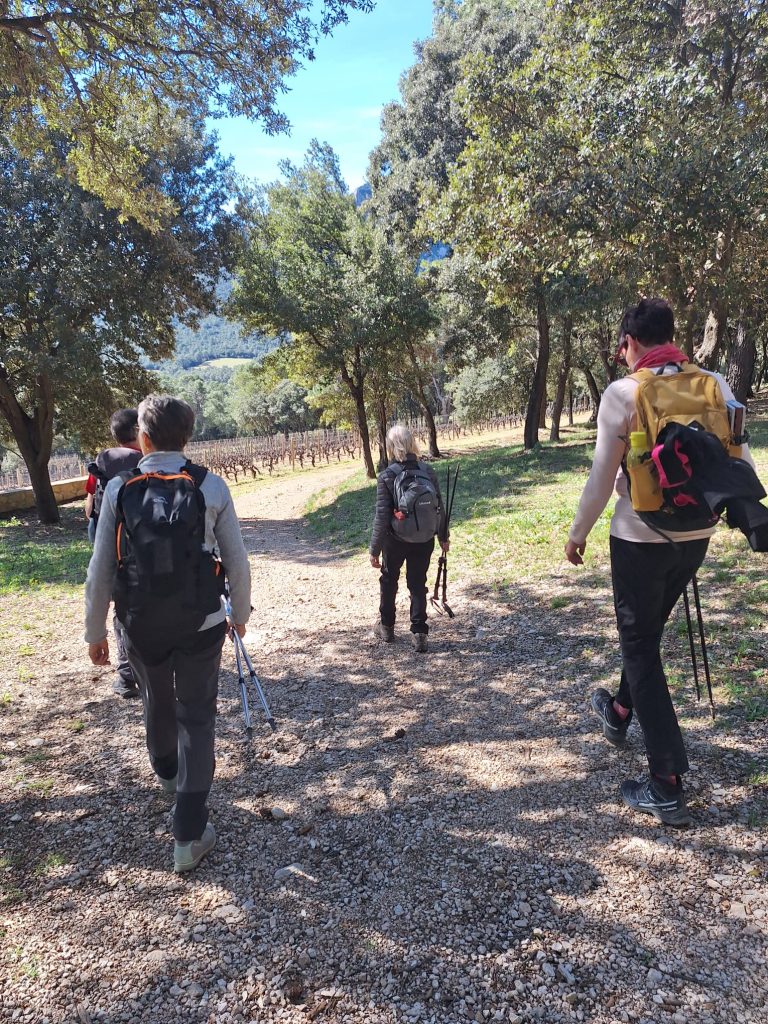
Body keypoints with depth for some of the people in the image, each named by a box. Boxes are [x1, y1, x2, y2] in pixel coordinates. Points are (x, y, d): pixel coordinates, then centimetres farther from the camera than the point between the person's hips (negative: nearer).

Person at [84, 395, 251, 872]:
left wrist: (95, 631, 8)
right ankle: (190, 835, 10)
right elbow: (237, 561, -7)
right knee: (196, 717, 9)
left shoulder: (119, 490, -8)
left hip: (140, 625, 2)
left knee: (157, 702, 27)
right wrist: (240, 613, 9)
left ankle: (166, 770, 55)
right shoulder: (211, 487, -11)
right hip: (200, 624, -2)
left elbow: (100, 571, -4)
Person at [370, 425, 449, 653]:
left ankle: (386, 627, 32)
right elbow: (439, 508, -1)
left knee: (389, 581, 19)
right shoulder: (427, 471, -6)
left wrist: (374, 549, -10)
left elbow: (382, 516, -17)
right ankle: (419, 634, 11)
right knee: (418, 585, 13)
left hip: (396, 541, -2)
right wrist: (443, 537, 13)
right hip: (424, 541, 2)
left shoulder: (387, 476, -16)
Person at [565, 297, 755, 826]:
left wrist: (578, 534, 2)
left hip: (640, 536, -5)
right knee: (648, 632, 25)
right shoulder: (715, 385, 1)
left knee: (641, 647, 6)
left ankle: (667, 786, 9)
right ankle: (621, 712, 47)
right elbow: (740, 460, 3)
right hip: (696, 534, 6)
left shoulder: (623, 393, -13)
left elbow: (602, 477, -10)